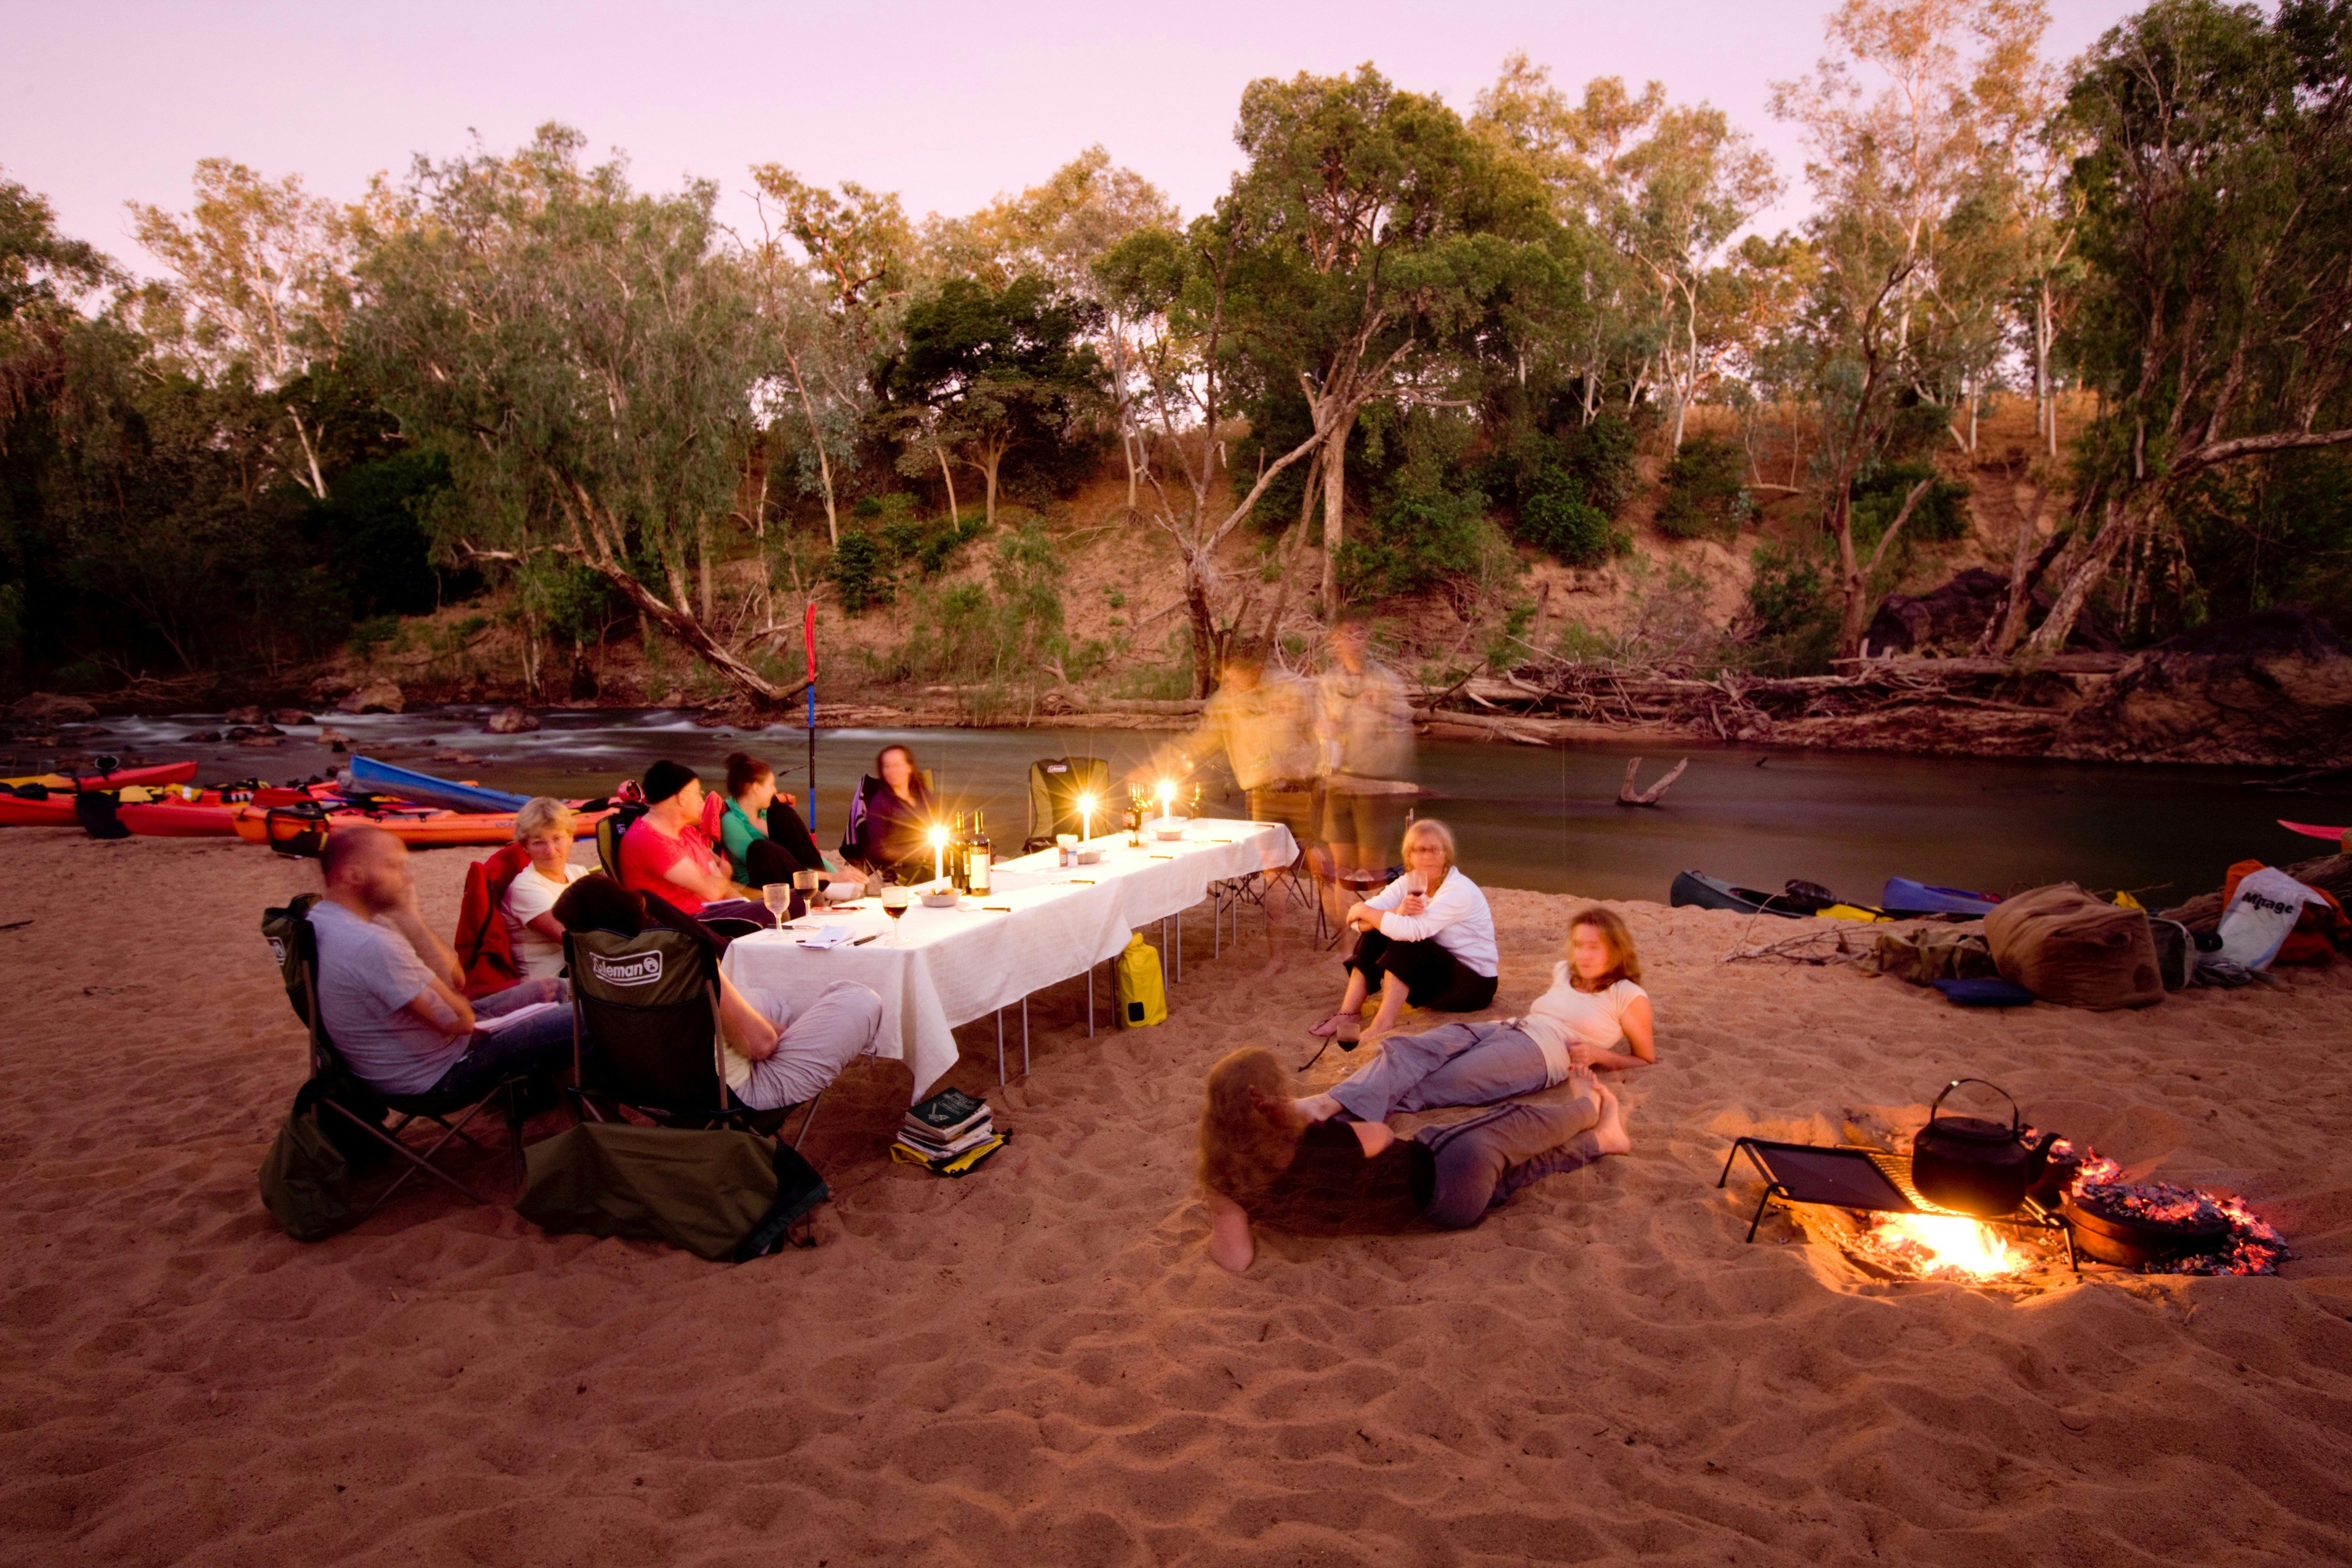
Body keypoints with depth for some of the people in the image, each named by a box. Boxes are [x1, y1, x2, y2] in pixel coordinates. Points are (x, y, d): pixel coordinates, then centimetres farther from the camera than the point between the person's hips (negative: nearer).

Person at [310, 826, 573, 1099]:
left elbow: (454, 978, -1)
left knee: (552, 990, 19)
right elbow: (460, 1020, -23)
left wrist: (409, 916, -15)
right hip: (440, 1073, -10)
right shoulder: (372, 944, -33)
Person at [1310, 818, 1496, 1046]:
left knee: (1405, 942, -28)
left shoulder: (1460, 891, -23)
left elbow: (1412, 930, -36)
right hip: (1436, 973, 7)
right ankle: (1349, 1014, -14)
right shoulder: (1409, 883, -3)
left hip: (1475, 983, -7)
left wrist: (1363, 911, -21)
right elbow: (1359, 922, -13)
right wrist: (1395, 913, -33)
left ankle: (1385, 1023, -31)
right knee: (1375, 935, -12)